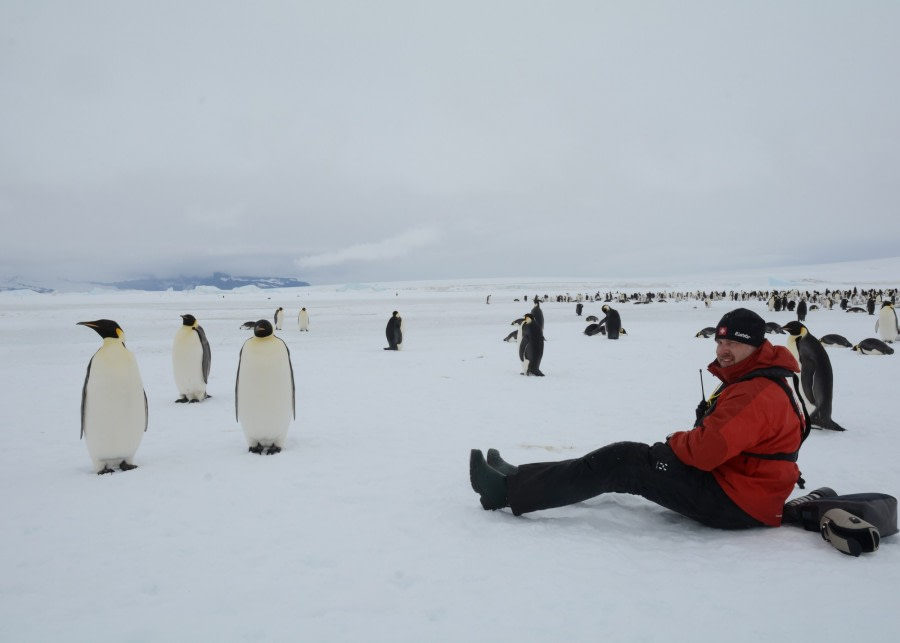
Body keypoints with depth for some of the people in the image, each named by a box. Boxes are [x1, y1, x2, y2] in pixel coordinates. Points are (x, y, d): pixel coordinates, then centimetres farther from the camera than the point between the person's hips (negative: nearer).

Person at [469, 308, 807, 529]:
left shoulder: (759, 394, -22)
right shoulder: (749, 381, 13)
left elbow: (706, 450, -28)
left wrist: (673, 442, -7)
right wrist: (679, 443, 0)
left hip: (734, 503, -10)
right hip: (727, 482, 10)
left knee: (619, 461, -16)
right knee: (623, 457, 4)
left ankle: (508, 491, -12)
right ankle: (519, 480, 5)